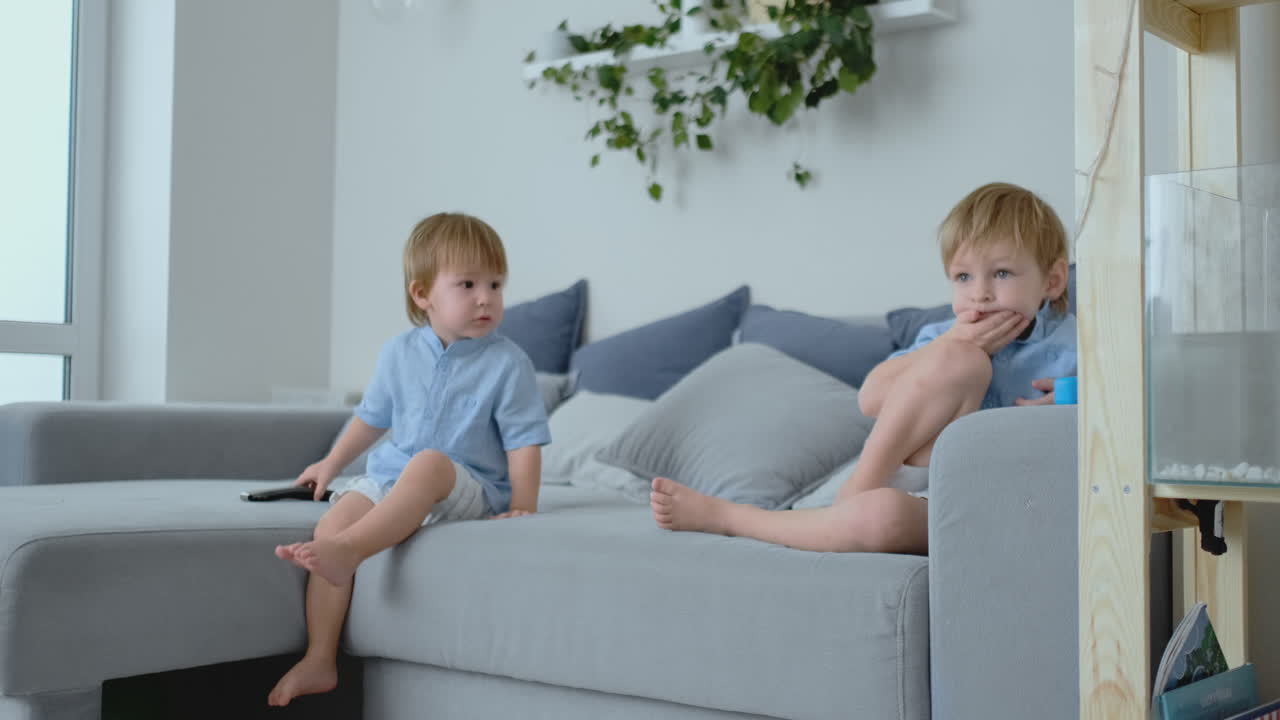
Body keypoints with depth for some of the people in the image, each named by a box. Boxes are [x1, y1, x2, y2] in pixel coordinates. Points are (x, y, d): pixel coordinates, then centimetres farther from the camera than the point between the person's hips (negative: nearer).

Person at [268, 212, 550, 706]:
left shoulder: (506, 362, -6)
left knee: (429, 461, -36)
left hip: (470, 487, -4)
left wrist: (523, 506, -18)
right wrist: (332, 464, 29)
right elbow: (372, 416, 23)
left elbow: (523, 440, -8)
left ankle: (348, 550, -47)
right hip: (390, 479, 5)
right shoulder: (399, 353, 7)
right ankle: (319, 661, -14)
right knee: (332, 520, -18)